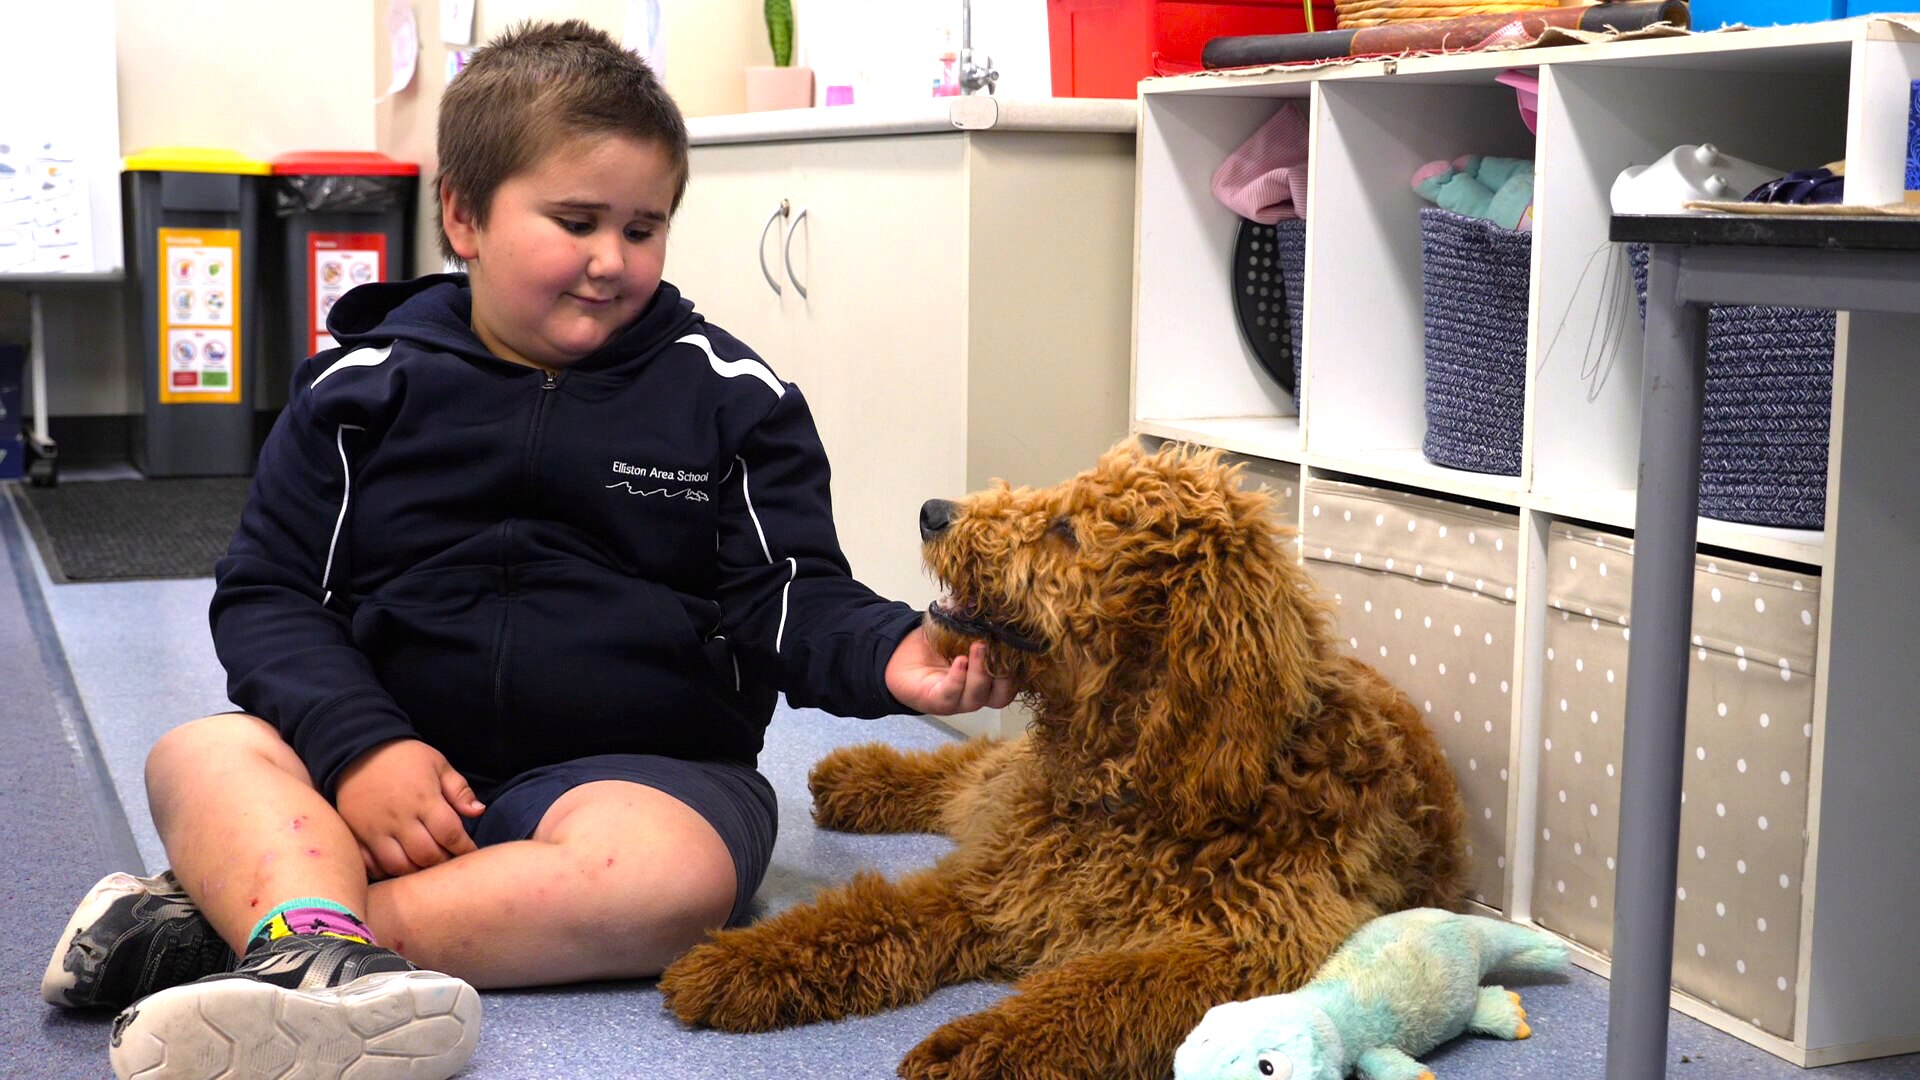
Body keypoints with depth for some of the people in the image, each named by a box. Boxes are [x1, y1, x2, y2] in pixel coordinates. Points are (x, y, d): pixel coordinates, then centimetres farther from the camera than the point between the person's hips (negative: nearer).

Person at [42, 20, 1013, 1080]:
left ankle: (235, 923, -36)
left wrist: (889, 654, -24)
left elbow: (790, 601, -1)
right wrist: (359, 743, -16)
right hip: (398, 750, 2)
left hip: (634, 762, -1)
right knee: (199, 755, -24)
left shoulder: (727, 395, 4)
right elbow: (265, 594, 3)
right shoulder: (363, 387, 6)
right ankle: (321, 953, -54)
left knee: (673, 875, -35)